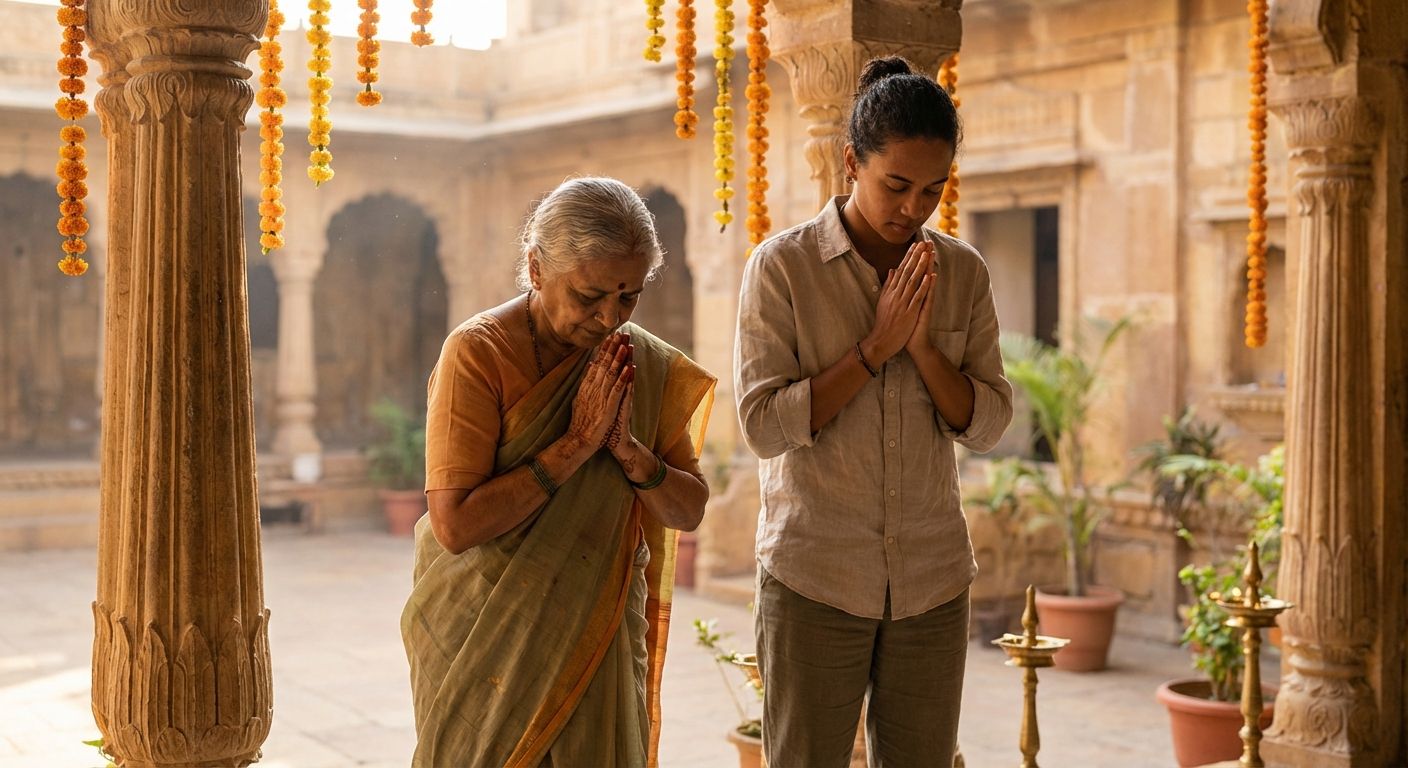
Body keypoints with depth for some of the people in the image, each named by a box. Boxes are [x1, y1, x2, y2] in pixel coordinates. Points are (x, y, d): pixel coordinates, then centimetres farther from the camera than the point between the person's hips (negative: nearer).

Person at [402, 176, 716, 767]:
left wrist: (628, 449, -17)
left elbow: (689, 511, 1)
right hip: (487, 642, -4)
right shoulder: (478, 352, -15)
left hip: (600, 638, 4)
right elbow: (455, 525, -23)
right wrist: (577, 444, -23)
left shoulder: (646, 363, 0)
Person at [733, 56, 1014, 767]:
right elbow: (763, 425, -11)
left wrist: (921, 343, -14)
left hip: (932, 581, 3)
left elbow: (987, 425, 2)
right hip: (815, 577, -3)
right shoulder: (782, 266, -6)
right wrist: (876, 345, -17)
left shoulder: (963, 272, 4)